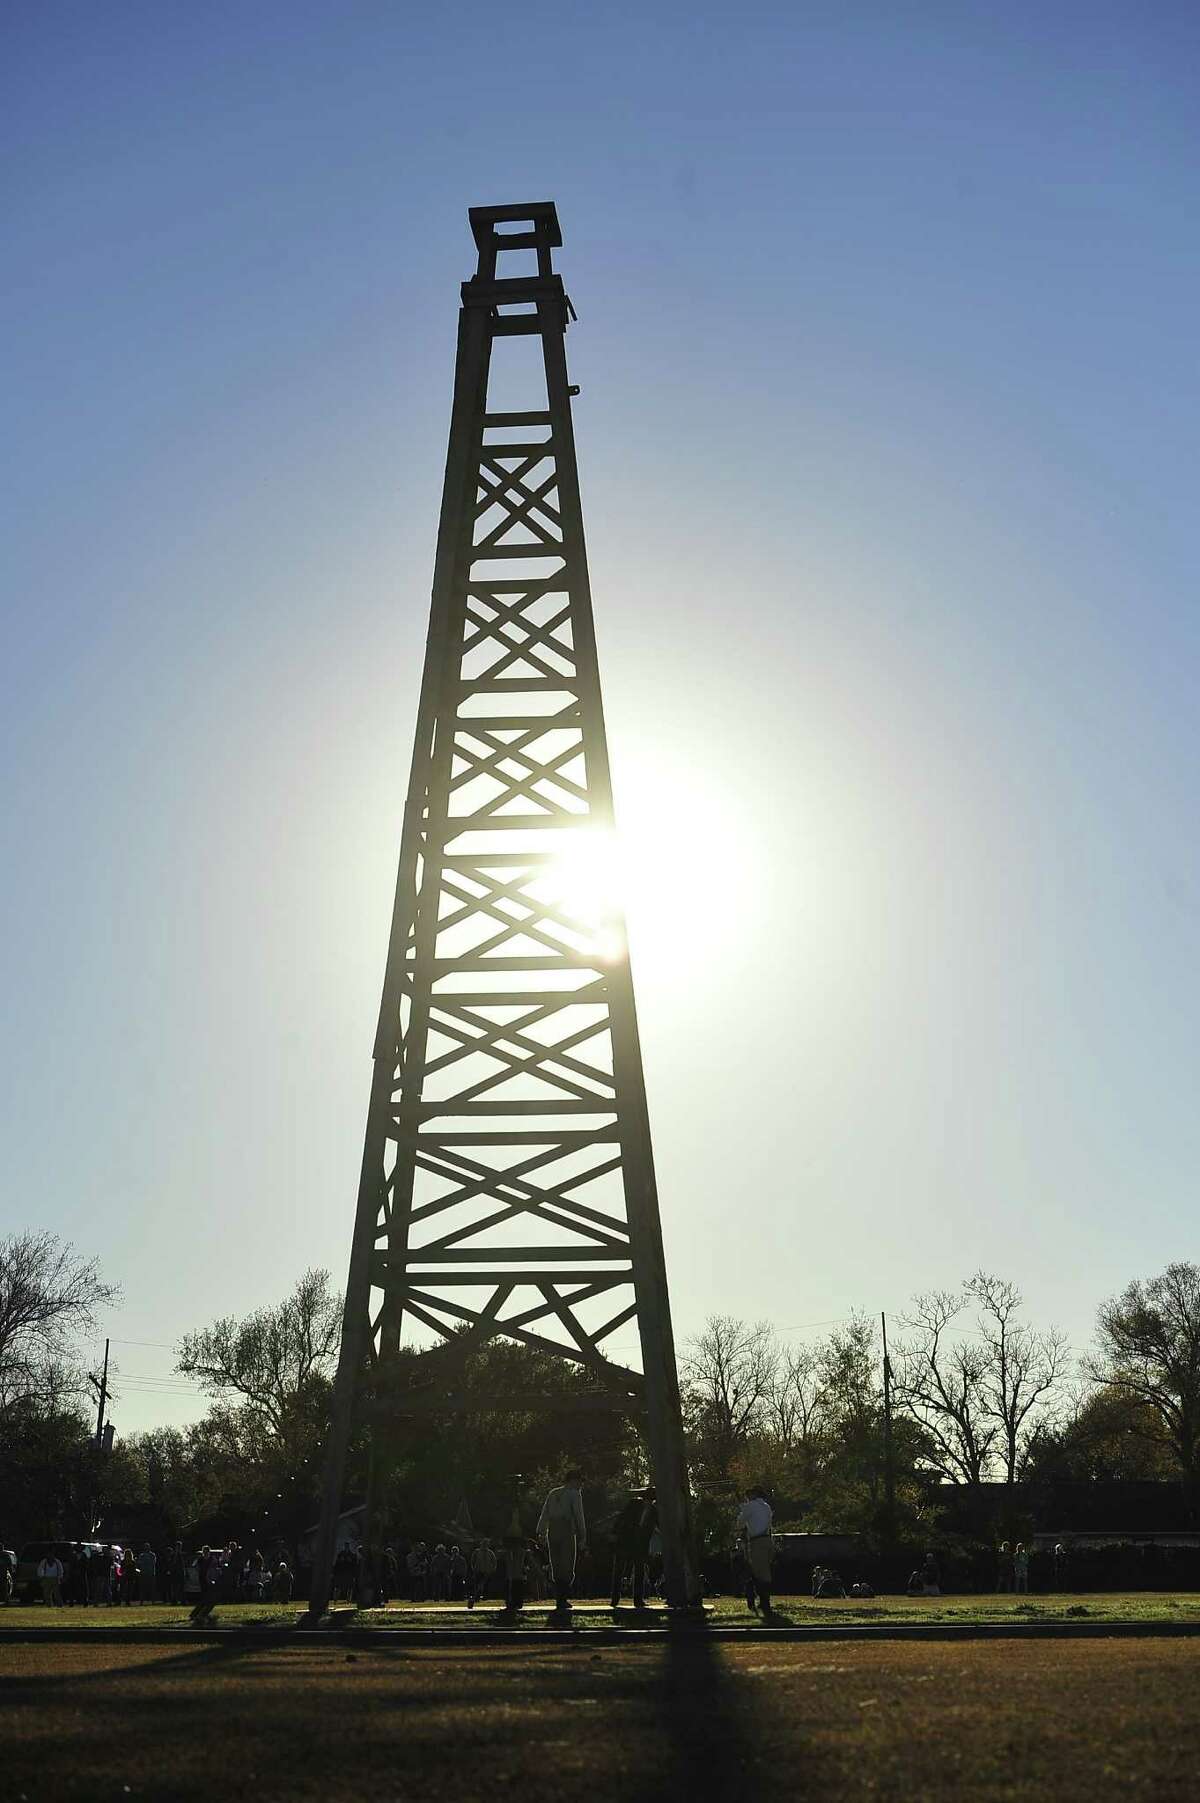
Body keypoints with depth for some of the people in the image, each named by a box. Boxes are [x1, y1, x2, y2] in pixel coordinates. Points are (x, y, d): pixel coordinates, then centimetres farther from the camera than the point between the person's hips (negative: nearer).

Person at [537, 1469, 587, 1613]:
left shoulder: (553, 1493, 17)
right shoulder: (574, 1494, 0)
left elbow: (544, 1514, 11)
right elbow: (579, 1517, -5)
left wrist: (541, 1533, 8)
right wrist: (582, 1538, -5)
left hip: (552, 1534, 5)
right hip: (567, 1534, -5)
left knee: (556, 1568, 10)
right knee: (567, 1569, -1)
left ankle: (560, 1599, 9)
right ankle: (561, 1599, -10)